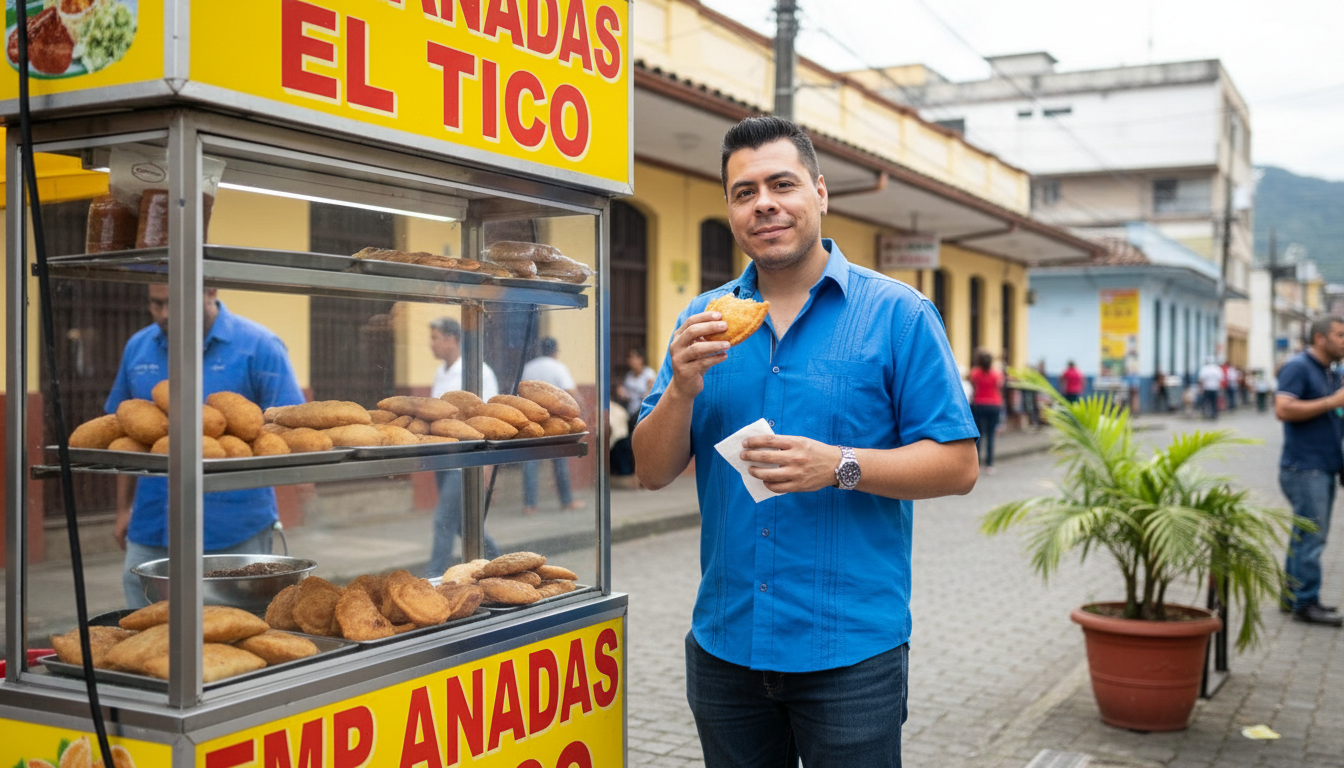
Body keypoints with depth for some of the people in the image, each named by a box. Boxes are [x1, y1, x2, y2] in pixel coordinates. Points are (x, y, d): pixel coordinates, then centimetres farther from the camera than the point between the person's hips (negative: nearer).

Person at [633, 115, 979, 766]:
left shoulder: (899, 314, -4)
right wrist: (683, 387, -14)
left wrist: (840, 466, -20)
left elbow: (957, 465, -6)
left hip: (850, 651, -3)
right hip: (723, 645, 4)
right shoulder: (703, 320, 7)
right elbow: (653, 471, 4)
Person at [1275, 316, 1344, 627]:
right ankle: (1306, 603, -2)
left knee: (1305, 536, 12)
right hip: (1304, 468, -9)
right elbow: (1283, 409, -22)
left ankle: (1293, 597, 19)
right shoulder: (1298, 367, -10)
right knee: (1311, 537, -7)